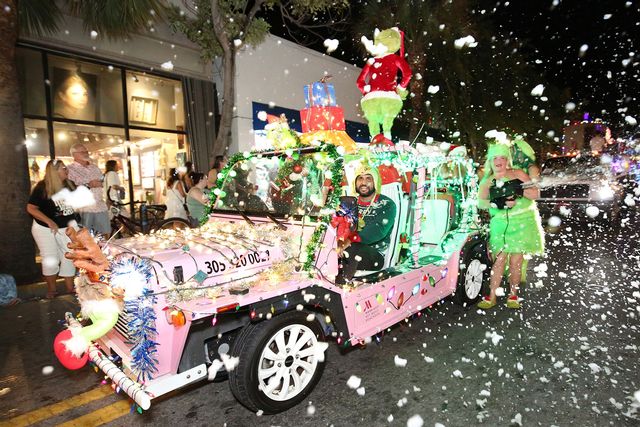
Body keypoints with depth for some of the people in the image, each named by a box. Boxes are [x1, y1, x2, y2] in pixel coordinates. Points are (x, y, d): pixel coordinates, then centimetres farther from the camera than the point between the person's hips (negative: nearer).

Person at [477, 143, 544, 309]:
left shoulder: (517, 174, 5)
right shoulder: (487, 182, 9)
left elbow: (536, 194, 2)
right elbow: (480, 202, -4)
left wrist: (520, 190, -16)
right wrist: (497, 203, -21)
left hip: (522, 222, 0)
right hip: (500, 223, 1)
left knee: (516, 261, 1)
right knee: (500, 259, -5)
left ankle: (513, 295, 16)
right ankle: (492, 296, 2)